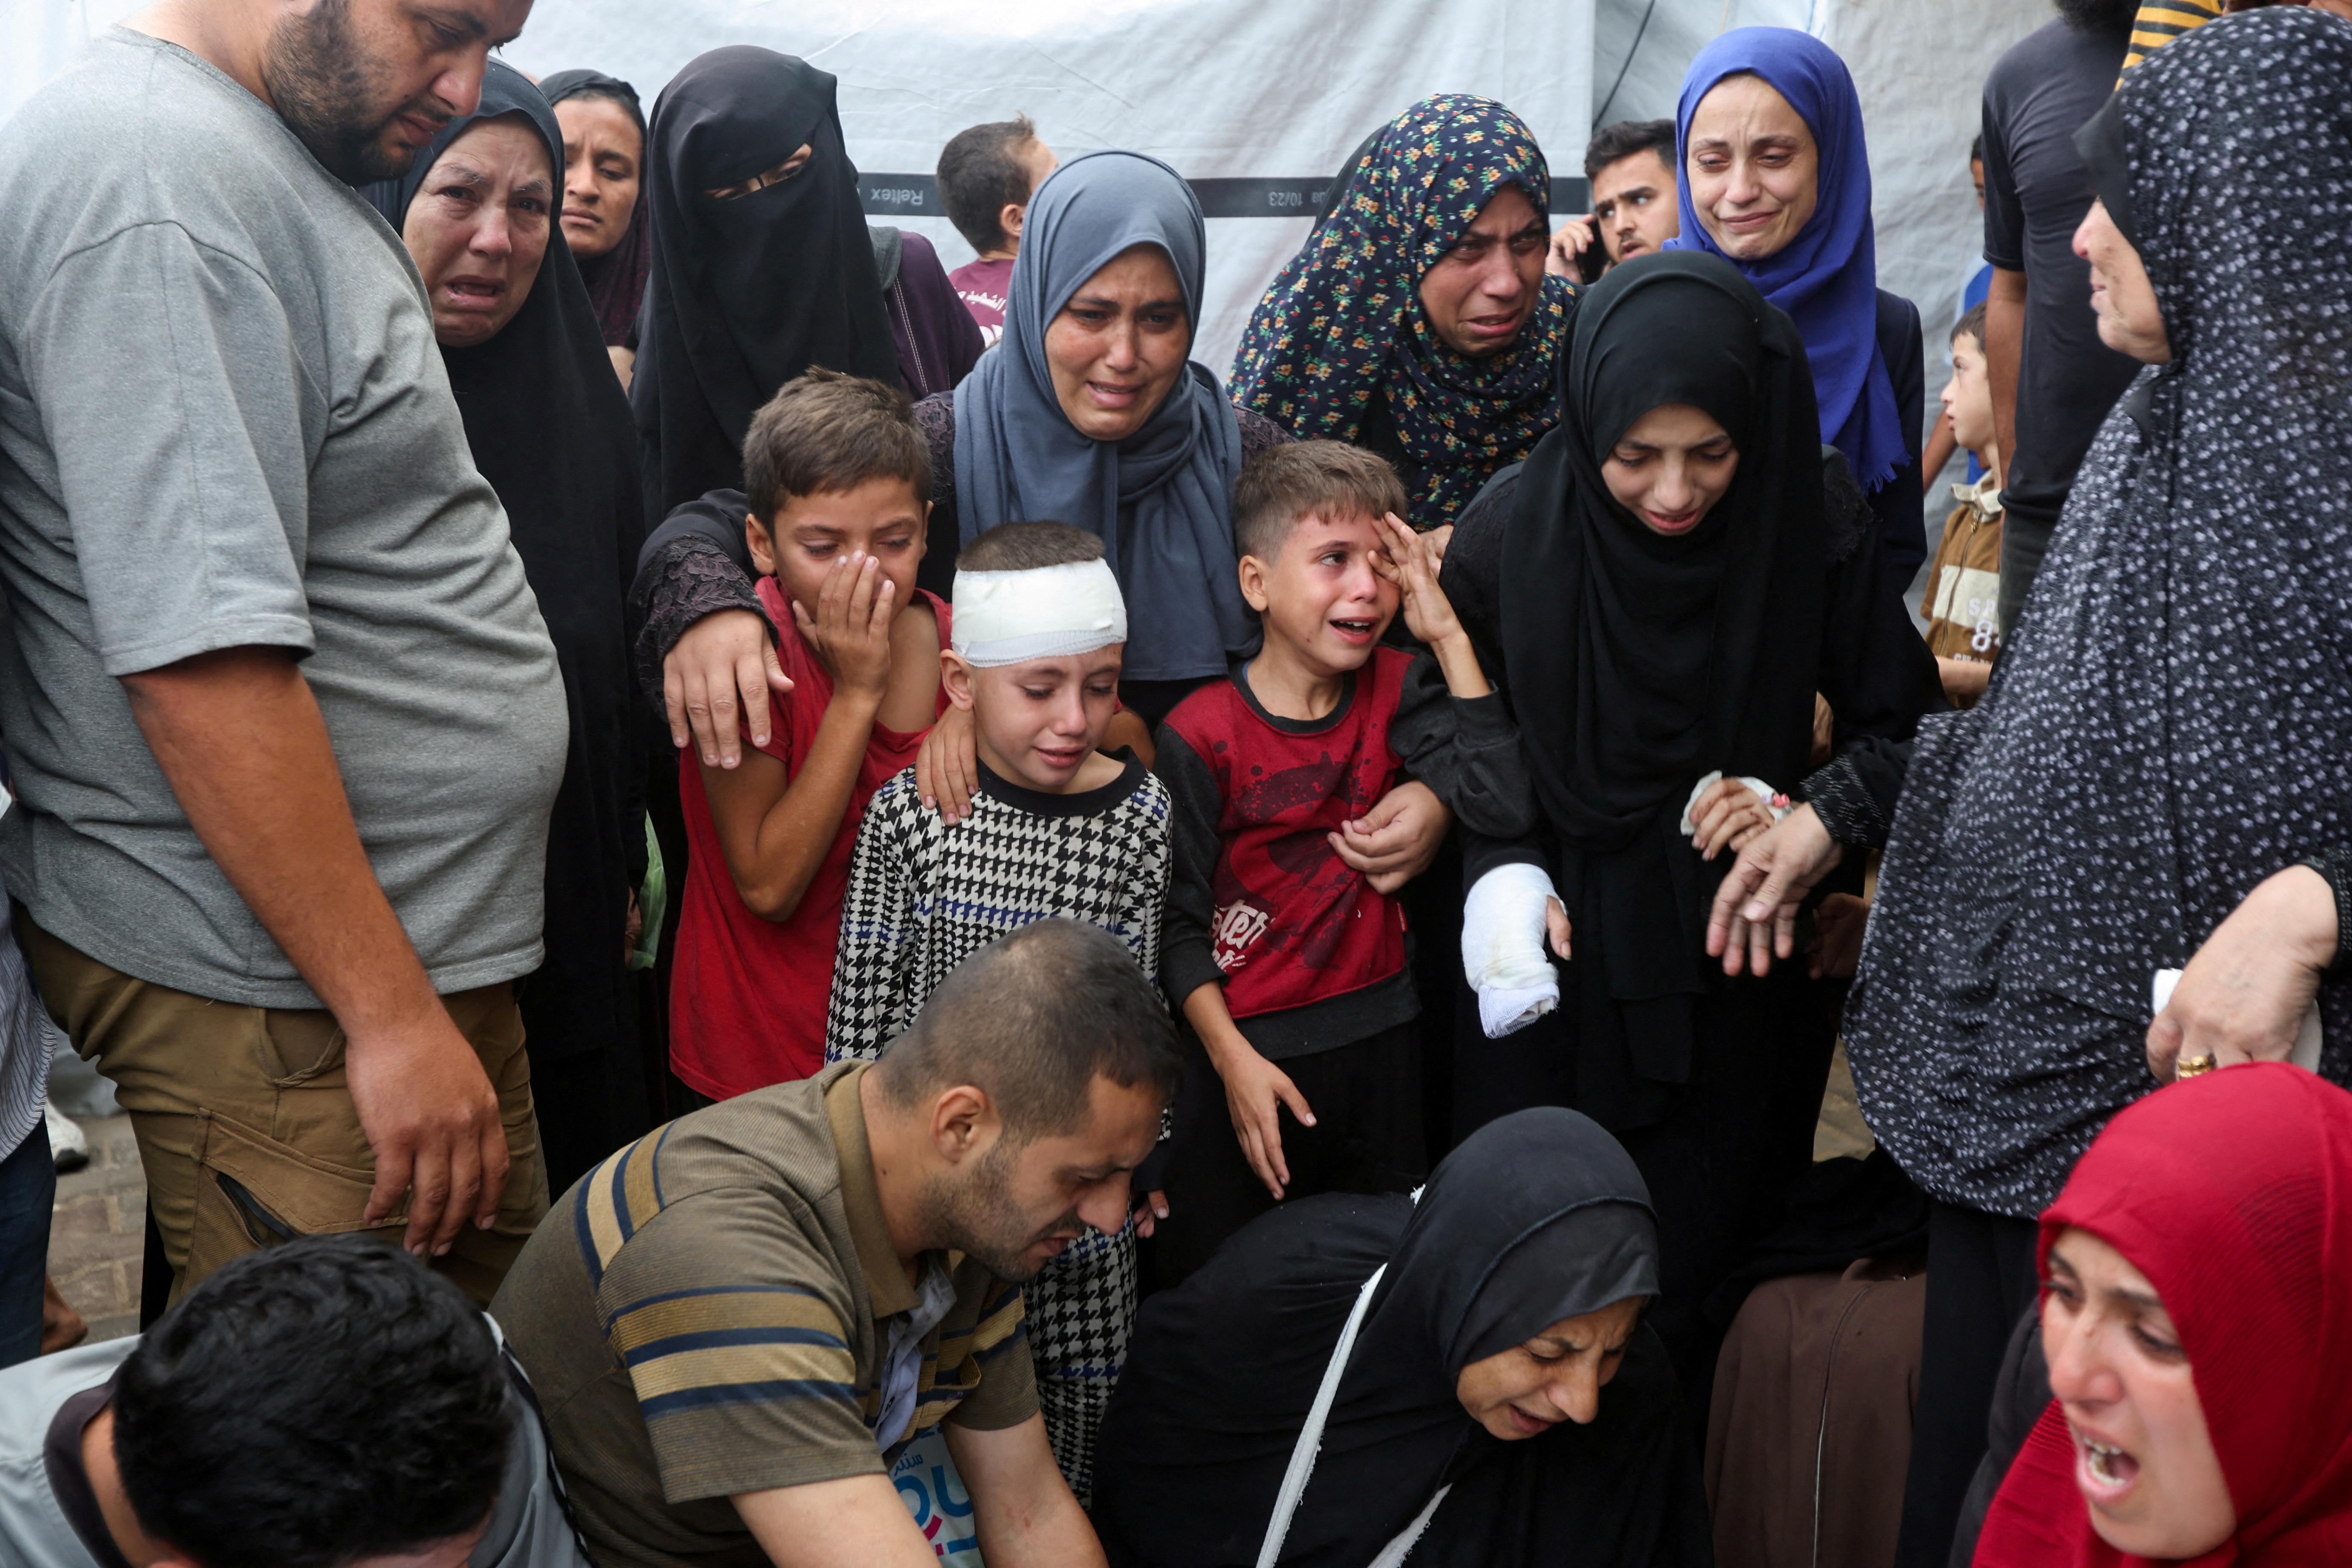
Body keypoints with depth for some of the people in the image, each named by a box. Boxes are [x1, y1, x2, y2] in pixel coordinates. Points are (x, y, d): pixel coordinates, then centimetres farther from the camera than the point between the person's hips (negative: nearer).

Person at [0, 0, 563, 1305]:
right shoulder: (151, 182, -20)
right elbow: (202, 660, -26)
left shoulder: (275, 163, 13)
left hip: (416, 951, 10)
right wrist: (391, 1012, -22)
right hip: (280, 1002, -10)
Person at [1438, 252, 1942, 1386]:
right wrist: (1505, 873, -12)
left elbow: (1900, 729, 1)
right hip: (1557, 966, 0)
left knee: (1698, 1282, 4)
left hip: (1741, 989, 0)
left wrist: (1808, 814, -17)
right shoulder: (1508, 538, -9)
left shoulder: (1817, 528, -10)